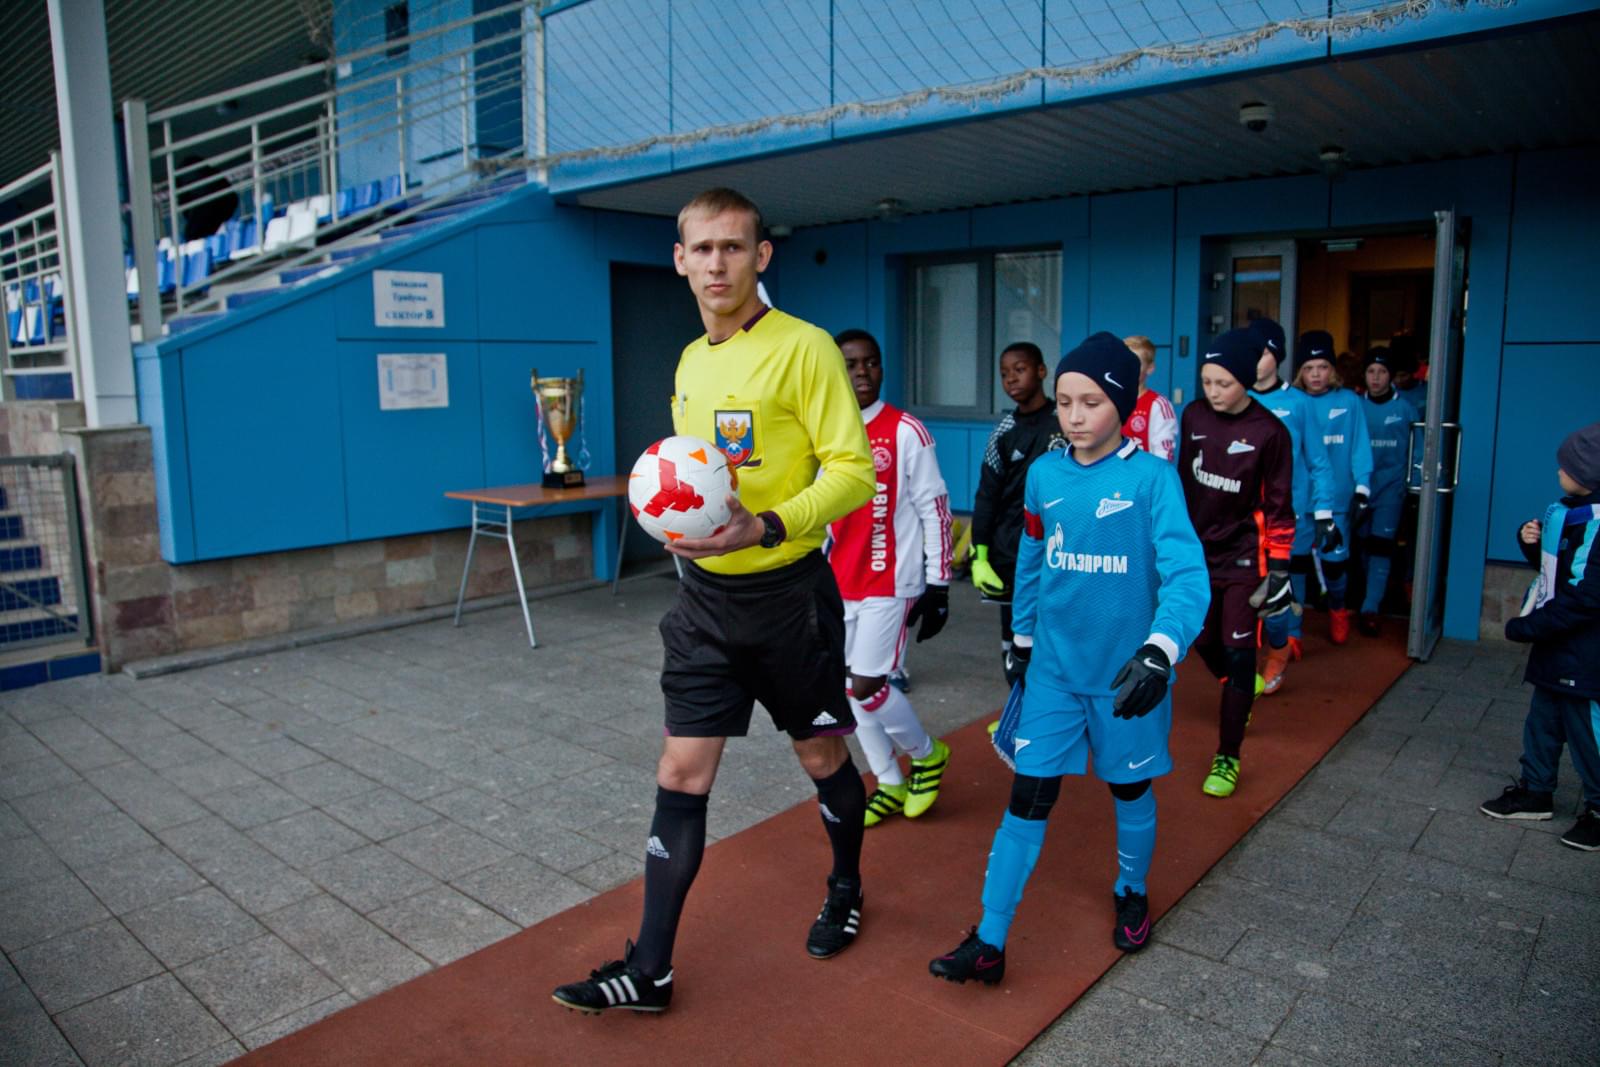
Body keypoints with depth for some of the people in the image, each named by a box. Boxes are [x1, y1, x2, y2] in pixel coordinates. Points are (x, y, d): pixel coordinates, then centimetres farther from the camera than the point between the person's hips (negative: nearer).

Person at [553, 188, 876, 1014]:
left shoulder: (803, 348, -13)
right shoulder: (690, 362, 10)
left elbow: (854, 469, -16)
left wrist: (768, 528, -29)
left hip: (787, 594, -5)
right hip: (704, 596, 6)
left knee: (823, 758, 14)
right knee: (680, 775, 5)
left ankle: (845, 892, 42)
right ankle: (650, 969, 16)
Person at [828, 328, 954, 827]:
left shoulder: (907, 431, -9)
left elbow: (935, 510, -7)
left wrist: (938, 585, -8)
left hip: (891, 582, -6)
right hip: (839, 583, 6)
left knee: (867, 686, -7)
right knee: (851, 689, 10)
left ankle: (927, 754, 21)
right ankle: (890, 784, 28)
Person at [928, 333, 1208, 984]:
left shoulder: (1152, 478, -13)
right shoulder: (1044, 475, -1)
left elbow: (1186, 572, -22)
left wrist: (1160, 650, -37)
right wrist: (1022, 641, 17)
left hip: (1124, 672, -2)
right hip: (1054, 668, 2)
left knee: (1130, 787, 18)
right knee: (1028, 796, 2)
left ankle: (1132, 894, 46)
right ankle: (989, 943, 10)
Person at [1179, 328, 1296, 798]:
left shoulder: (1269, 432, -13)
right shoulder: (1193, 417, 0)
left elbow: (1278, 506, -7)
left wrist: (1279, 567, -7)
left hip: (1243, 556, -4)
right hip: (1199, 549, 5)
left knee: (1237, 651, -4)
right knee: (1203, 640, 13)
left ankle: (1228, 757, 5)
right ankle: (1240, 700, 45)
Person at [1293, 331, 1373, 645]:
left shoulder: (1349, 401, 0)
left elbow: (1359, 448, -1)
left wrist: (1362, 490, -6)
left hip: (1337, 499, 0)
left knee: (1335, 559, 9)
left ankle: (1337, 611, 37)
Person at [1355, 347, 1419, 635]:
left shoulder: (1404, 408, -3)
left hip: (1390, 486, -2)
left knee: (1381, 545, -7)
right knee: (1364, 543, 13)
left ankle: (1370, 609, -8)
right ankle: (1374, 591, 34)